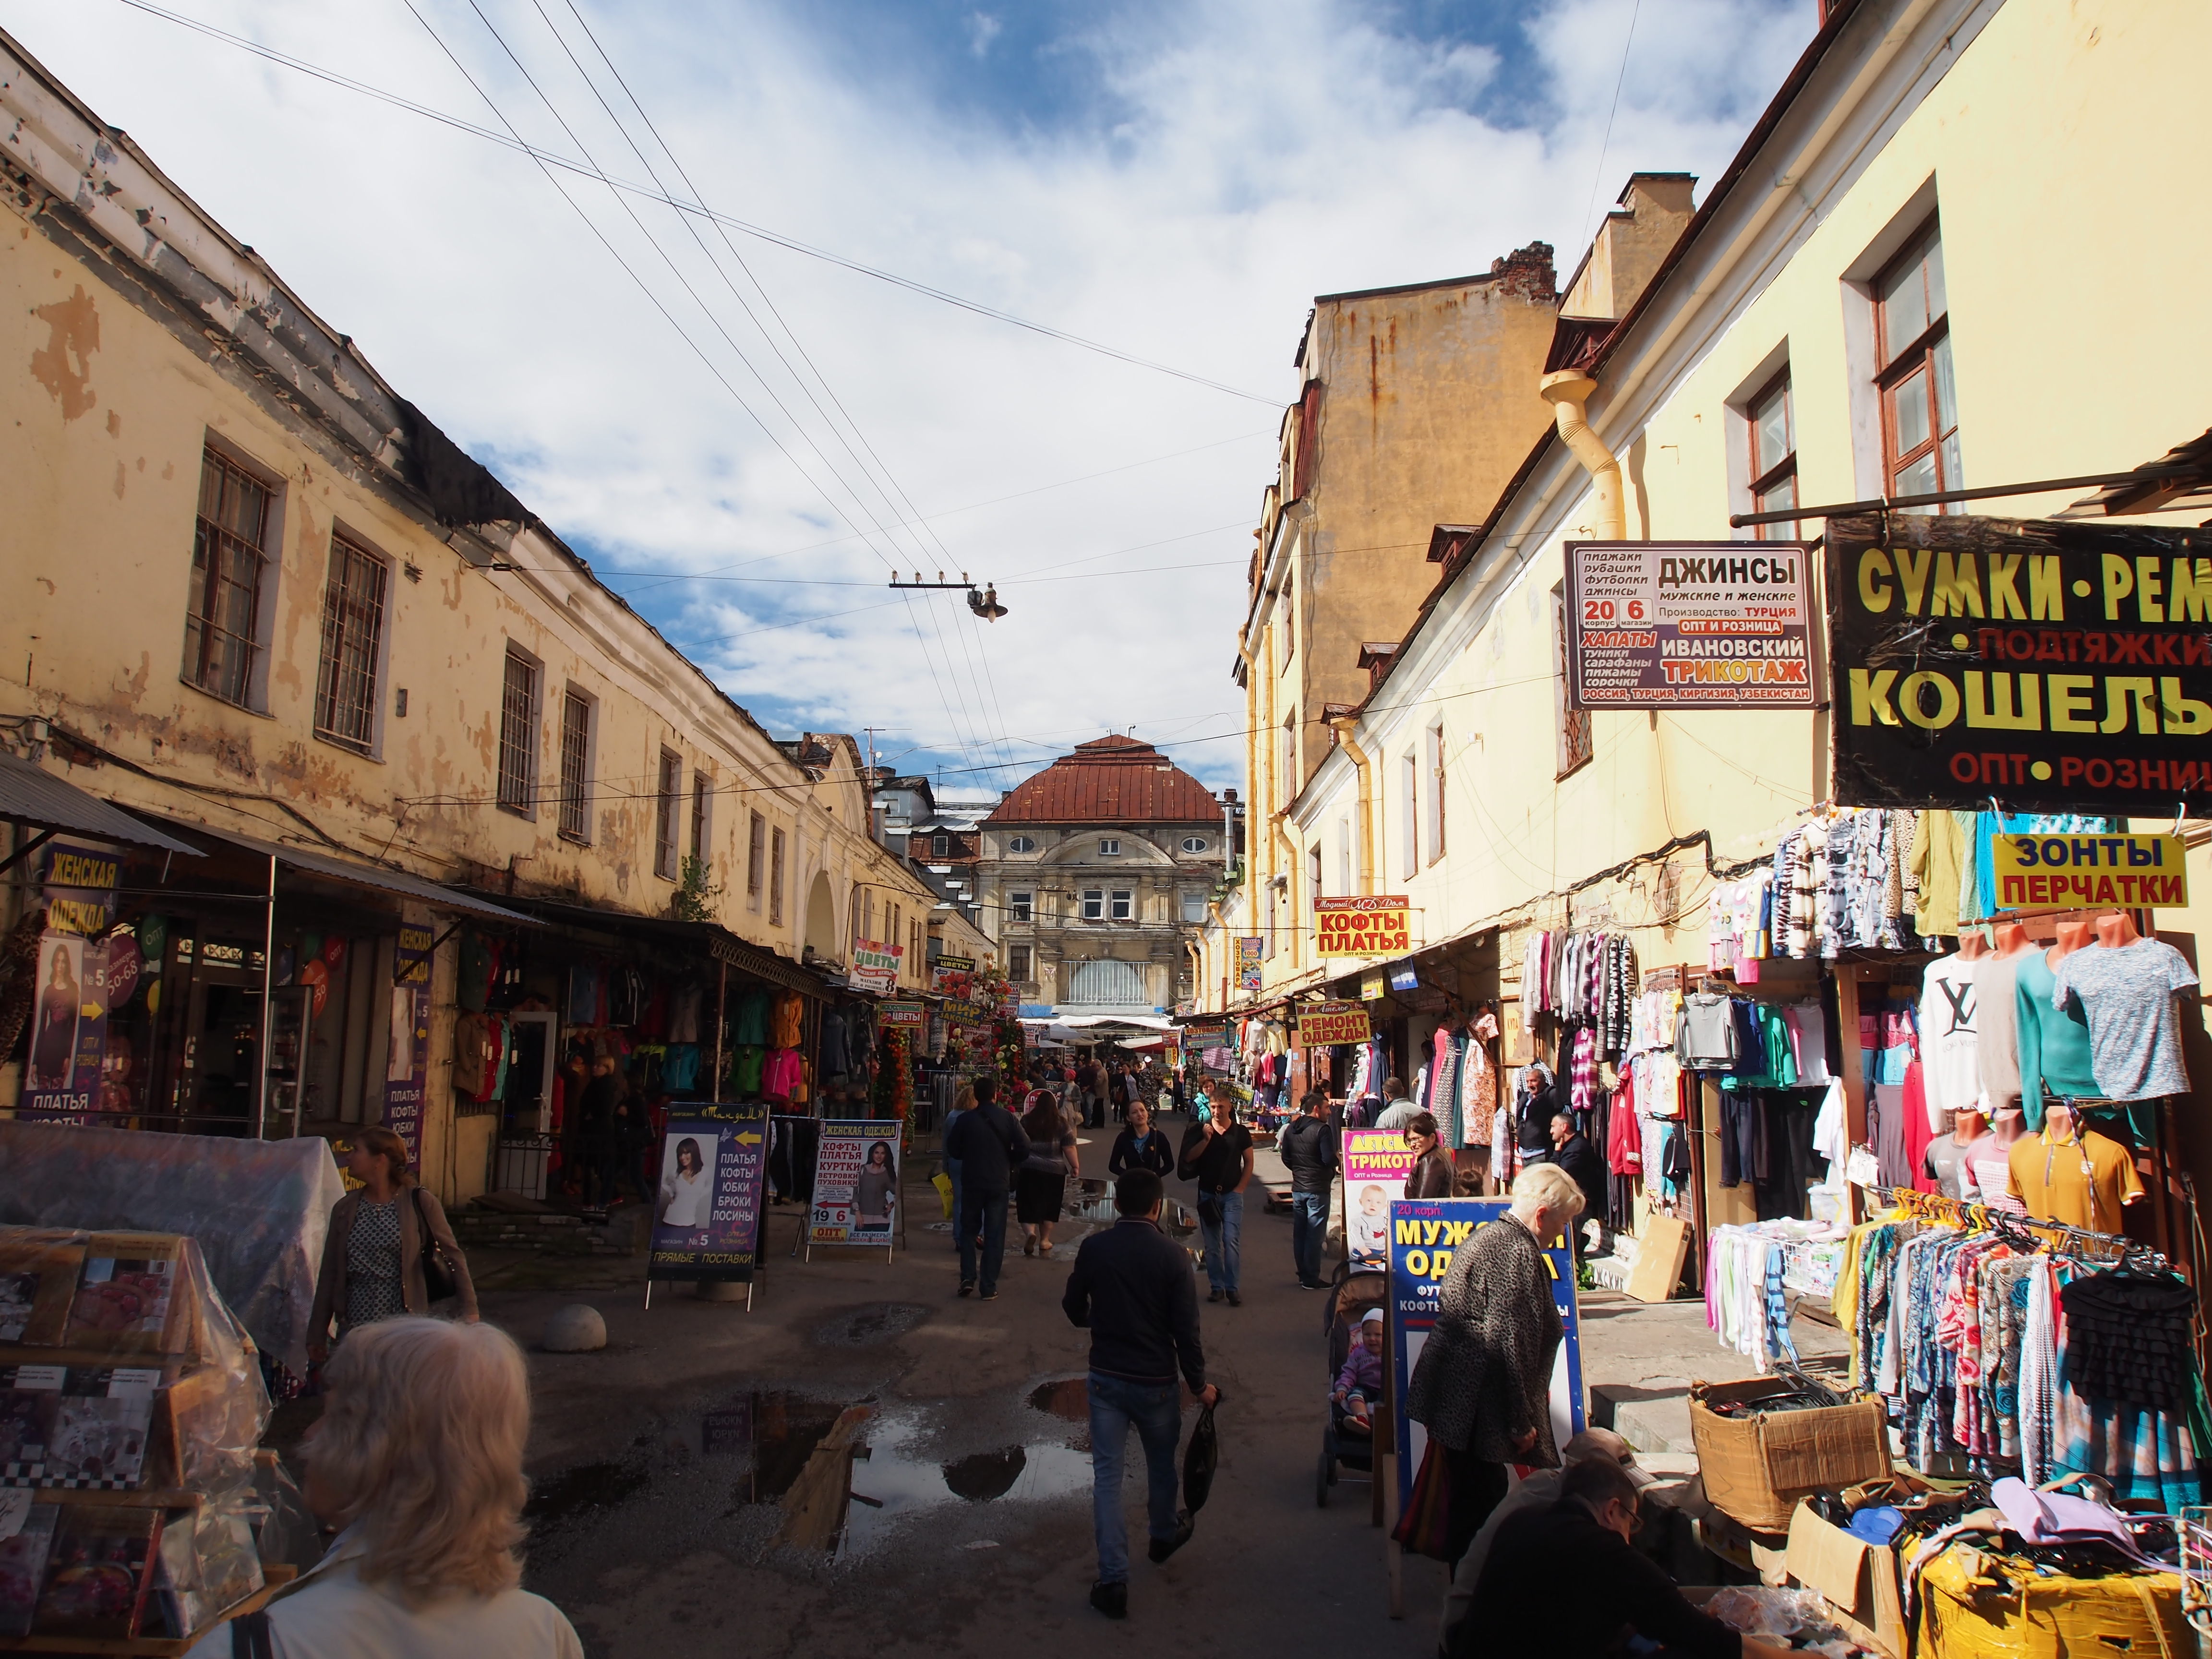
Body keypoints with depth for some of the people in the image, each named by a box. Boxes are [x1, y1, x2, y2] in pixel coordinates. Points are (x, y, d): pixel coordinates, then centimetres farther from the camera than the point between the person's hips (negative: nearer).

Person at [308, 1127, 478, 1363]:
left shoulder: (420, 1203, -5)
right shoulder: (344, 1209, 5)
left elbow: (453, 1255, -2)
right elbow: (329, 1274, 9)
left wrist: (469, 1310, -7)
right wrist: (317, 1333, 9)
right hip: (354, 1329, 4)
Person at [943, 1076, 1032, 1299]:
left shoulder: (966, 1120, -7)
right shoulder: (1007, 1118, -8)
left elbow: (952, 1148, -1)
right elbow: (1024, 1147, -12)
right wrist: (1011, 1164, 5)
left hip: (971, 1182, 1)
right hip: (999, 1182, 0)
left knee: (968, 1230, 17)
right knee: (995, 1235, 6)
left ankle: (968, 1278, 8)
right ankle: (989, 1287, 5)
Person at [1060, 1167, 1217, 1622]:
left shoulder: (1094, 1248, -8)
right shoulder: (1171, 1255, -14)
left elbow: (1074, 1311, 4)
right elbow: (1186, 1329, -12)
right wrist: (1199, 1384, 1)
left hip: (1106, 1377, 1)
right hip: (1156, 1380, 0)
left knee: (1107, 1474, 5)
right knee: (1161, 1463, 23)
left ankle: (1114, 1580, 3)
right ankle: (1164, 1534, 47)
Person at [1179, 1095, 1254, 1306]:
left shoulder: (1241, 1132, 1)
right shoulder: (1201, 1130, 1)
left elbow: (1249, 1163, 5)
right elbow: (1189, 1158, -5)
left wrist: (1240, 1187, -4)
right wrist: (1206, 1139, -16)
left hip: (1232, 1194, -2)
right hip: (1207, 1193, 2)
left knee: (1232, 1241, -10)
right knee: (1212, 1244, 7)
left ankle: (1232, 1288, -4)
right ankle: (1217, 1286, 14)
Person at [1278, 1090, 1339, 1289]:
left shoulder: (1291, 1129, 6)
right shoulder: (1322, 1130, -16)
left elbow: (1286, 1158, 10)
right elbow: (1330, 1159, -21)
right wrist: (1335, 1165, 0)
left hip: (1298, 1188, 7)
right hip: (1318, 1189, -7)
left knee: (1299, 1233, 13)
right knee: (1314, 1235, -1)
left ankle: (1303, 1274, 21)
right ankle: (1311, 1280, 2)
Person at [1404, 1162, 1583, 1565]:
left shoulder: (1486, 1237, 15)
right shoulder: (1518, 1252, -18)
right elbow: (1507, 1343, -22)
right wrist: (1521, 1422, -15)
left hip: (1454, 1397, 10)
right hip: (1477, 1406, -10)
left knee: (1471, 1503, 17)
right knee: (1481, 1506, 1)